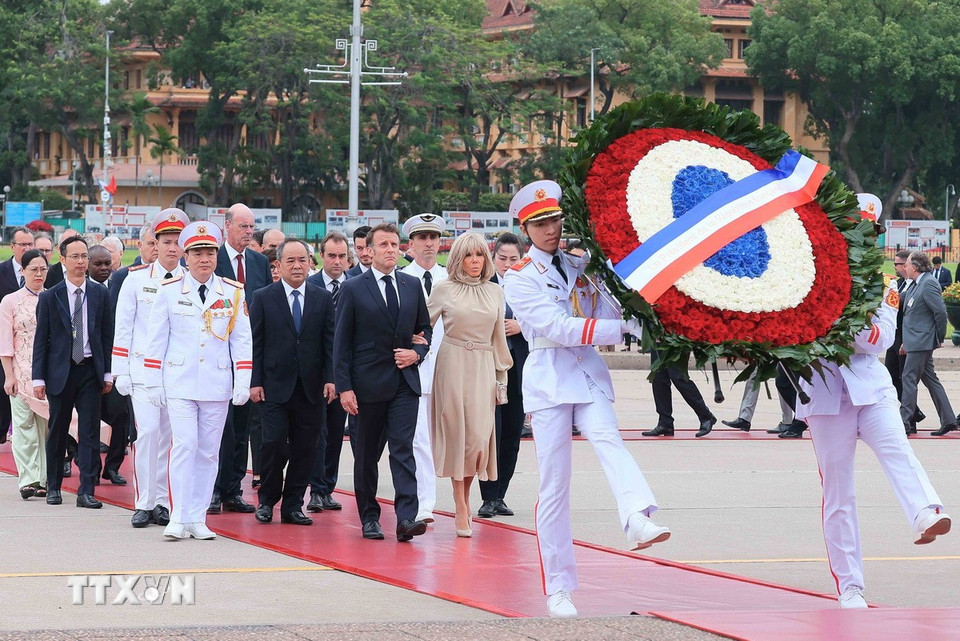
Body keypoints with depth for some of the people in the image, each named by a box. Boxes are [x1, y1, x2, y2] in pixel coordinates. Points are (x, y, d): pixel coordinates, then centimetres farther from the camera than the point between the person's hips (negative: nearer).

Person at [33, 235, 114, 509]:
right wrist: (39, 378, -4)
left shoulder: (100, 294, 5)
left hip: (90, 371, 1)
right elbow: (41, 340, 1)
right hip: (60, 372, -1)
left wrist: (108, 373, 3)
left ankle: (86, 492, -4)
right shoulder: (49, 298, 0)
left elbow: (108, 335, 7)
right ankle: (53, 487, 21)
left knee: (90, 433, -3)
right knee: (57, 432, 8)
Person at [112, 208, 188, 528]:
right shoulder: (136, 279, 1)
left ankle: (162, 502, 11)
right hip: (143, 366, -2)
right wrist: (120, 371, -1)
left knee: (169, 435, 3)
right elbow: (123, 327, 3)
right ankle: (143, 504, -7)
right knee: (147, 430, -11)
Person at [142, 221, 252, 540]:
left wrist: (243, 383, -1)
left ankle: (197, 519, 10)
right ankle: (178, 517, -11)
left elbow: (242, 340, 7)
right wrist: (153, 383, 1)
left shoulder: (233, 293, 5)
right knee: (184, 445, -12)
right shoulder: (169, 291, 1)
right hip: (179, 383, -2)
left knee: (208, 452, 4)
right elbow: (155, 340, 4)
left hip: (217, 385, 2)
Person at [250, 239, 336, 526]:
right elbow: (255, 343, 1)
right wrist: (255, 382, -6)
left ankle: (293, 505, 12)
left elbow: (329, 342, 8)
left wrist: (330, 379, -2)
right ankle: (267, 500, 10)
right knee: (274, 443, -9)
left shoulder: (323, 298, 9)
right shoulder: (263, 298, 3)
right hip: (275, 386, -2)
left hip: (311, 388, 2)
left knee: (305, 449, 3)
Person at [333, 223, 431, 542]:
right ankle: (369, 516, 17)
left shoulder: (412, 285, 9)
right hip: (369, 382, -2)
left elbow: (425, 329, 20)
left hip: (405, 382, 2)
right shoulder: (353, 289, -1)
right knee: (367, 453, 7)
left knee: (403, 448, -9)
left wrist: (416, 353, -2)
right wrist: (344, 387, -9)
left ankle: (406, 518, -17)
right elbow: (341, 342, -2)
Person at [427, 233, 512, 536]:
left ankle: (465, 494, 20)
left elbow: (499, 337, 14)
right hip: (453, 363, -3)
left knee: (480, 435, -4)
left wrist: (501, 375, 14)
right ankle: (461, 508, 1)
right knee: (457, 432, -3)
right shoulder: (444, 289, 1)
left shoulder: (495, 292, 10)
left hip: (483, 366, 3)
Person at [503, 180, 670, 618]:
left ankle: (638, 520, -55)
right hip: (550, 380, -2)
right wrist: (625, 327, -18)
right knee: (554, 487, -2)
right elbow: (559, 328, -13)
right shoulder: (519, 278, 1)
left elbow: (611, 312, 4)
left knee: (606, 437, -29)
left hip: (589, 374, 2)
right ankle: (558, 589, 4)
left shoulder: (582, 265, 13)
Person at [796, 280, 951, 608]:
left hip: (870, 387, 0)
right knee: (837, 493, 1)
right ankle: (849, 587, 5)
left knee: (896, 448, -29)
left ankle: (927, 515, -55)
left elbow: (881, 338, -6)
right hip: (825, 394, 0)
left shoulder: (881, 290, 9)